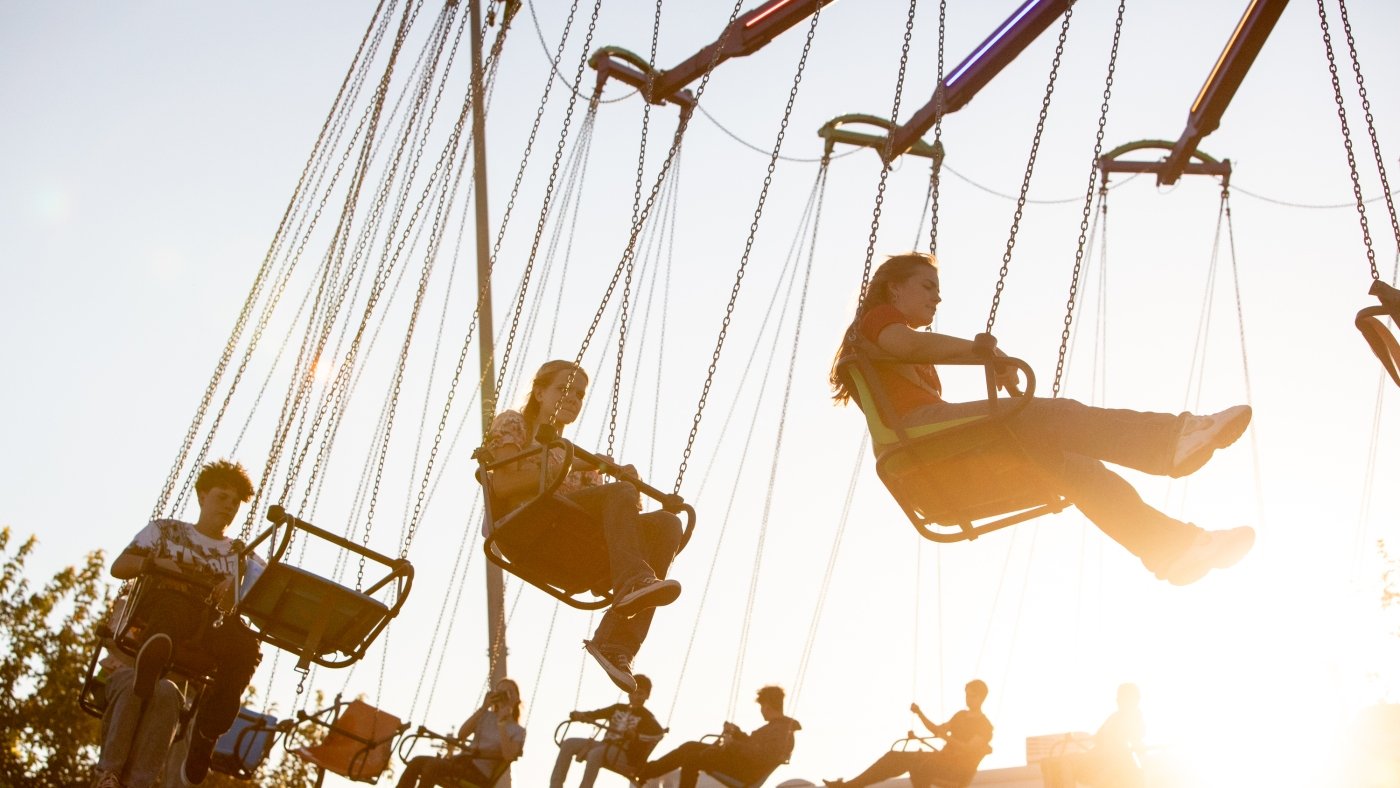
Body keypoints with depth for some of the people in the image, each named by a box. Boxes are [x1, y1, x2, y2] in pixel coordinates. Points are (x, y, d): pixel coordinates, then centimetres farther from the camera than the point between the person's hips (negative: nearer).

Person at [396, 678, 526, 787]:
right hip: (461, 761, 6)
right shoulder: (485, 716, 21)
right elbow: (461, 735, 4)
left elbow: (508, 755, -12)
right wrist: (483, 708, -1)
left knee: (432, 765, -29)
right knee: (417, 762, -19)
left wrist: (502, 723, -13)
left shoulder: (518, 730, 8)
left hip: (481, 772, -6)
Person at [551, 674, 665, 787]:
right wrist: (579, 715, -11)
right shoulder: (618, 708, 17)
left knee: (595, 754, -36)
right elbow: (596, 714, 11)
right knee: (569, 744, -11)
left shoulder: (646, 718, -1)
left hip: (627, 756, -6)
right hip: (606, 746, 6)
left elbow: (658, 732, -21)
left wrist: (636, 735, -35)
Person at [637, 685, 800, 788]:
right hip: (742, 761, 11)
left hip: (745, 771, -11)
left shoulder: (781, 730, -18)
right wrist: (736, 732, 6)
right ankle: (645, 772, 10)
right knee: (690, 747, 8)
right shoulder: (779, 726, 15)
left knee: (692, 757, -10)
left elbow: (761, 755, -30)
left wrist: (733, 744, -24)